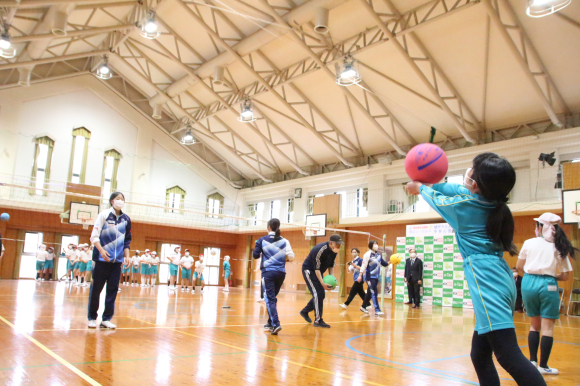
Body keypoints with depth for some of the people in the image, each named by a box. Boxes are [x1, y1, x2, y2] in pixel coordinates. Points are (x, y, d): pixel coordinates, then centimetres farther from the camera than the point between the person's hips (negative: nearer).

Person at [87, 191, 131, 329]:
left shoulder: (126, 219, 8)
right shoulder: (104, 215, -3)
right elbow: (94, 236, -7)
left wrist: (127, 256, 4)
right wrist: (101, 250, -20)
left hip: (117, 261, 4)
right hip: (102, 259, -3)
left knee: (113, 289, 3)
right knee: (96, 288, 3)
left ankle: (106, 319, 12)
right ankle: (92, 318, 17)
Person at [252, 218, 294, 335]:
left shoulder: (262, 240, -1)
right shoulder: (284, 241, 3)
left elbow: (255, 255, -3)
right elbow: (291, 257, -3)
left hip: (268, 272, -3)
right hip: (281, 273, 3)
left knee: (269, 299, -3)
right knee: (272, 298, 18)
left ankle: (276, 324, -19)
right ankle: (270, 323, 24)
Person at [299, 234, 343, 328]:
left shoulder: (334, 251, -5)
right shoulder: (320, 250, -30)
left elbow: (331, 265, 7)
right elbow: (316, 268, -29)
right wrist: (322, 283, -32)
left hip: (318, 272, 9)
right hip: (308, 270, -9)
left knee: (321, 295, 9)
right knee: (317, 294, -15)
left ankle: (305, 311, 27)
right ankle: (318, 321, -9)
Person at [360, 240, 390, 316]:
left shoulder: (379, 254, 8)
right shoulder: (368, 254, -11)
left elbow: (384, 264, 11)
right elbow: (364, 265, -13)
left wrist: (390, 261, -7)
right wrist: (360, 275, -16)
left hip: (376, 277, 7)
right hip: (369, 276, -7)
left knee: (370, 293, 15)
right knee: (374, 293, -10)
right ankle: (377, 310, -9)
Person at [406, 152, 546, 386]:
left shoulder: (464, 204, -6)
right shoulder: (492, 201, 14)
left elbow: (438, 200, 17)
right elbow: (455, 190, 33)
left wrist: (420, 188, 36)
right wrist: (427, 184, 44)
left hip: (487, 282, -9)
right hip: (502, 280, 9)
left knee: (509, 356, -16)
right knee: (480, 355, 15)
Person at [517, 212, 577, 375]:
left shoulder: (529, 243, 3)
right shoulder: (560, 247, 3)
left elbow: (519, 266, 9)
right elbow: (565, 276, 3)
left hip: (528, 283, 2)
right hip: (548, 285, -2)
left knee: (535, 324, 16)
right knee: (547, 327, 4)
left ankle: (532, 361, 16)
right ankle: (543, 365, 6)